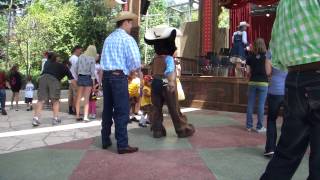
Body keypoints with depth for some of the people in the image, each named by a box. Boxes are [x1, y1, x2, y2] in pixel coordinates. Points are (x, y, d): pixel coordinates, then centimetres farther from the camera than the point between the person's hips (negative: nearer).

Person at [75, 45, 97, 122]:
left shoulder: (80, 57, 4)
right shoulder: (92, 59, -8)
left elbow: (76, 68, 5)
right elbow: (92, 71, -10)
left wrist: (78, 77, 16)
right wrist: (94, 83, -5)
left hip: (80, 77, 4)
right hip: (88, 78, -4)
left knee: (79, 97, 13)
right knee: (86, 98, 1)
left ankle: (78, 116, 20)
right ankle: (85, 116, -1)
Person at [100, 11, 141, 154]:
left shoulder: (108, 38, 16)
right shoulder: (127, 39, -6)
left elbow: (105, 58, 14)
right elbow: (135, 61, -14)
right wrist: (138, 71, 7)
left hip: (106, 75, 7)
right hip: (119, 77, -7)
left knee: (107, 109, 14)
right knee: (122, 112, -3)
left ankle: (105, 141, 23)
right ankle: (122, 145, 2)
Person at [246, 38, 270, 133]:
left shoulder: (250, 57, 2)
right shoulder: (266, 57, -4)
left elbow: (248, 72, 1)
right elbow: (268, 72, -7)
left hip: (252, 82, 2)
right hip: (263, 83, -2)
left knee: (250, 104, 8)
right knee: (261, 105, 3)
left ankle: (249, 126, 14)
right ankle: (259, 127, 8)